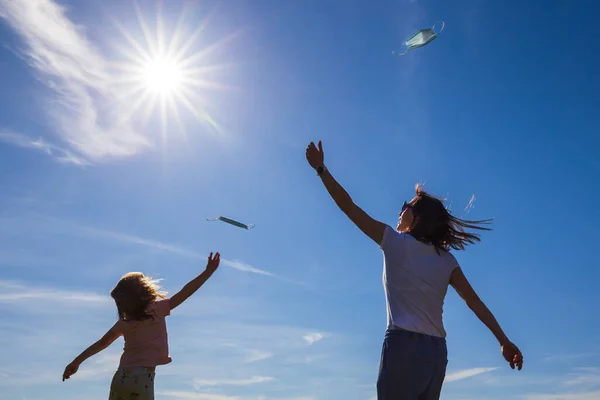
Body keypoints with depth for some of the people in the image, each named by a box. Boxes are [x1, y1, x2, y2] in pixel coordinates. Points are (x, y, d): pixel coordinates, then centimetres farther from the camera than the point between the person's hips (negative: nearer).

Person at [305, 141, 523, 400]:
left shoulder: (395, 242, 0)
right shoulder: (446, 259, 13)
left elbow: (347, 206, 1)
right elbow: (474, 301, 6)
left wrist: (321, 168, 7)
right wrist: (503, 340, 8)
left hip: (403, 343, -6)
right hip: (437, 351, 6)